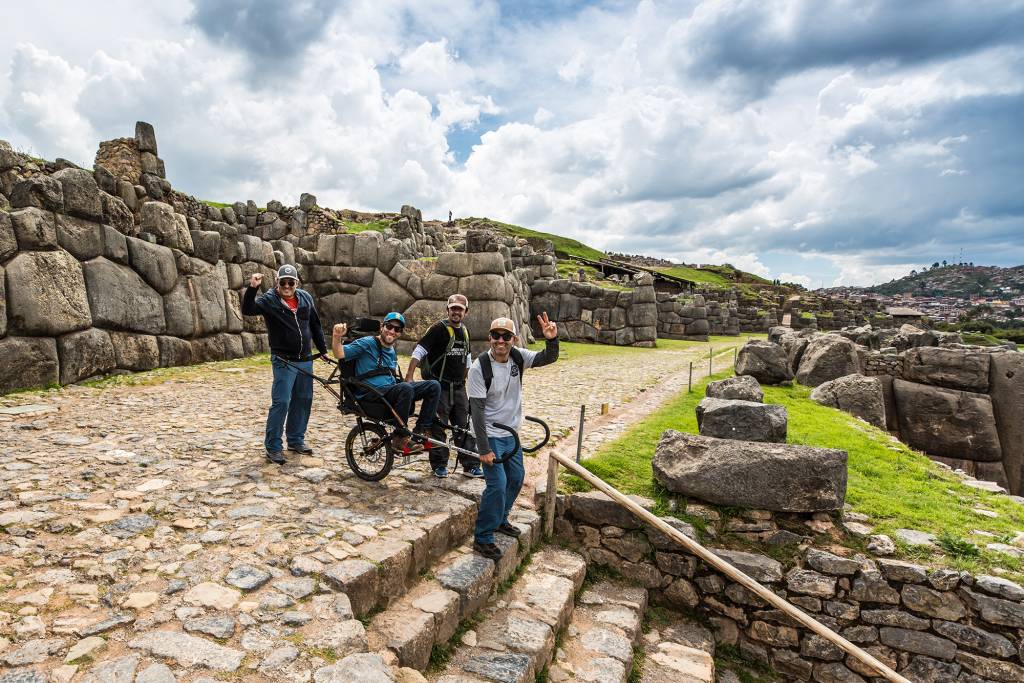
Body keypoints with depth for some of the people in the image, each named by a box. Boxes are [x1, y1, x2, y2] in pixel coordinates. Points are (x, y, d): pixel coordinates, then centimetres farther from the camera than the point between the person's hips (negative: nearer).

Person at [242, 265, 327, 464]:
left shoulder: (306, 298, 8)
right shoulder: (269, 300, -6)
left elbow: (315, 325, 15)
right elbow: (247, 309, -23)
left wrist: (322, 350, 19)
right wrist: (252, 288, -37)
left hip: (305, 360, 6)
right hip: (284, 361, -5)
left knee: (303, 401, 12)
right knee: (281, 402, -8)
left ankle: (296, 440, 26)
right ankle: (272, 446, 4)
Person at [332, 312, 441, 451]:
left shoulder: (392, 353, 21)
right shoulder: (367, 343, -1)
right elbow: (340, 354, -11)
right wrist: (337, 337, -27)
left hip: (391, 391, 7)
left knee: (434, 385, -9)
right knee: (405, 387, -37)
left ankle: (421, 432, -7)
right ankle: (400, 438, -24)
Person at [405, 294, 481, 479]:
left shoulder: (464, 331, 11)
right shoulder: (439, 328, -9)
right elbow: (419, 350, -15)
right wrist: (409, 377, -22)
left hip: (459, 387, 6)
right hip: (440, 386, -6)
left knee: (465, 426, 7)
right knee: (438, 426, 2)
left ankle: (470, 465, 14)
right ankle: (439, 465, 16)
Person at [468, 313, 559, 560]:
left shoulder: (518, 357, -6)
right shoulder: (479, 367, -22)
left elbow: (548, 358, -8)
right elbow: (477, 410, -22)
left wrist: (552, 339, -31)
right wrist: (484, 449, -23)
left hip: (511, 432, 7)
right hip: (491, 435, -7)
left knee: (517, 477, 18)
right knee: (497, 484, -11)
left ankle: (500, 519, 39)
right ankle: (482, 538, 5)